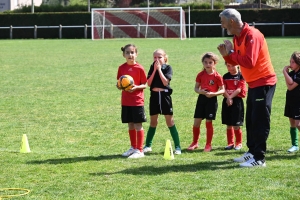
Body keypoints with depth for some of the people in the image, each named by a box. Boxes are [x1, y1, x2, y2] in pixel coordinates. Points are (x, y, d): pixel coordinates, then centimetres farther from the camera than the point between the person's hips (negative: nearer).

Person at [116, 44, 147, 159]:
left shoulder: (139, 68, -8)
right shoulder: (122, 68, 5)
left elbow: (144, 85, -4)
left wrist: (136, 87, -22)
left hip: (137, 101, -4)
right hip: (126, 101, 5)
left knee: (138, 125, -2)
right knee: (130, 125, 13)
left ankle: (139, 150, 3)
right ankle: (133, 148, 27)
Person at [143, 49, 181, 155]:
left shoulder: (168, 68, -3)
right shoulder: (152, 67, 6)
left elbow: (165, 82, -17)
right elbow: (149, 83, -4)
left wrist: (159, 69, -16)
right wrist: (154, 70, -10)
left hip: (165, 95, -3)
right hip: (154, 95, 3)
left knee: (170, 121, -2)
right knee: (153, 122, 12)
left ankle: (177, 147, 1)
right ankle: (148, 145, 22)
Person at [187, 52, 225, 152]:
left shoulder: (217, 76, -7)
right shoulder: (201, 75, 3)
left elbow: (222, 90, -4)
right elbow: (196, 87, 8)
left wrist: (213, 94, -20)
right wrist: (200, 91, -14)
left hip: (212, 100, -3)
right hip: (201, 98, 4)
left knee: (208, 122, 0)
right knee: (196, 122, 4)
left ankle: (208, 144, 12)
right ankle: (195, 143, 19)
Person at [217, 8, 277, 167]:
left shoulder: (252, 36, -21)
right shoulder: (237, 37, 8)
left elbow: (249, 62, -30)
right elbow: (236, 62, 13)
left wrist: (231, 52, -19)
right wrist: (226, 54, -5)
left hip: (263, 82, -10)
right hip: (253, 84, 10)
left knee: (260, 121, -9)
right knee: (251, 120, 15)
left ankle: (259, 158, -8)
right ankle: (252, 152, 24)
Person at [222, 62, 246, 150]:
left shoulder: (241, 76, -4)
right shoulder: (225, 76, 8)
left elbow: (239, 89, -10)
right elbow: (223, 89, 0)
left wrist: (231, 97, -17)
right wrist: (228, 98, -15)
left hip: (237, 101, -4)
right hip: (227, 101, 4)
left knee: (236, 125, -5)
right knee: (229, 125, 8)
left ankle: (239, 143, 10)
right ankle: (230, 143, 16)